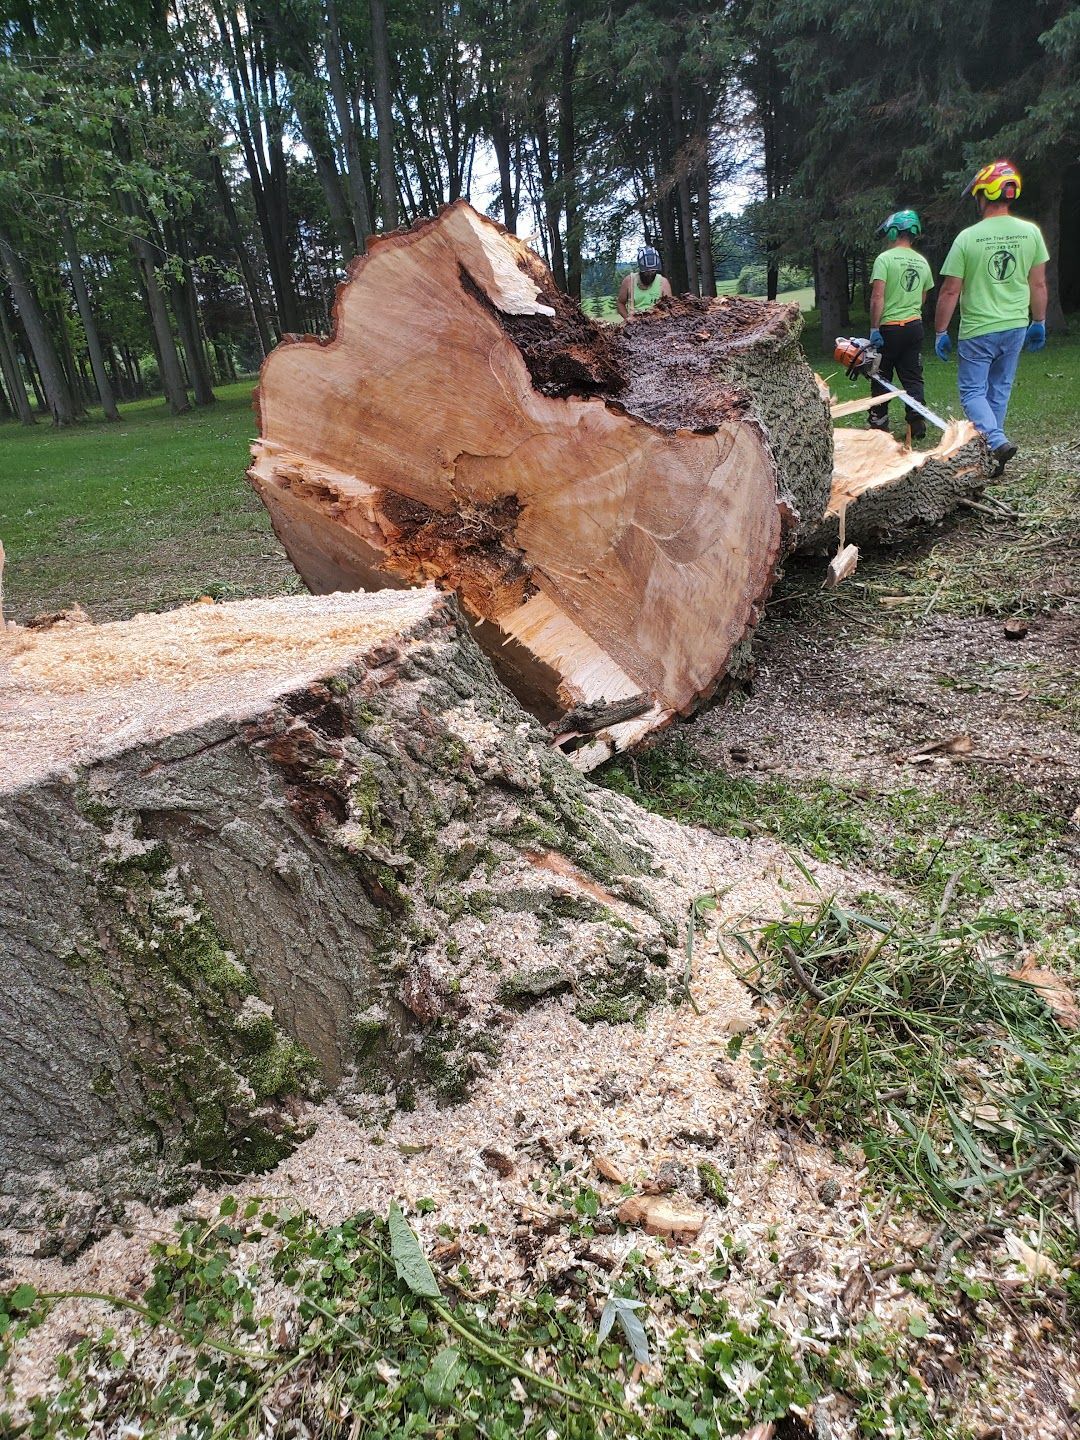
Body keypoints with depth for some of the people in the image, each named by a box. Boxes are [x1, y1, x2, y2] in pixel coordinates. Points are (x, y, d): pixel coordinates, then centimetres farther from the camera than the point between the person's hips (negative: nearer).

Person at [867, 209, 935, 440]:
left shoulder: (885, 259, -10)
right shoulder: (922, 262, 10)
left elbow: (877, 297, -18)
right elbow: (923, 298, 18)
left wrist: (874, 329, -17)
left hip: (889, 327, -5)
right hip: (915, 326, 5)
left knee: (882, 378, 7)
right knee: (913, 378, 7)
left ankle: (879, 422, 11)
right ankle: (917, 423, -1)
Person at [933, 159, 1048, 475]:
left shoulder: (967, 238, -12)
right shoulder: (1030, 232, 0)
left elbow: (949, 291, -11)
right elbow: (1038, 285, 6)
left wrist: (941, 333, -1)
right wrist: (1039, 323, 17)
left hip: (977, 331, -4)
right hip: (1016, 328, 5)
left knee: (972, 391, 3)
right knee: (999, 390, 15)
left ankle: (996, 442, -18)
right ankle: (988, 446, 22)